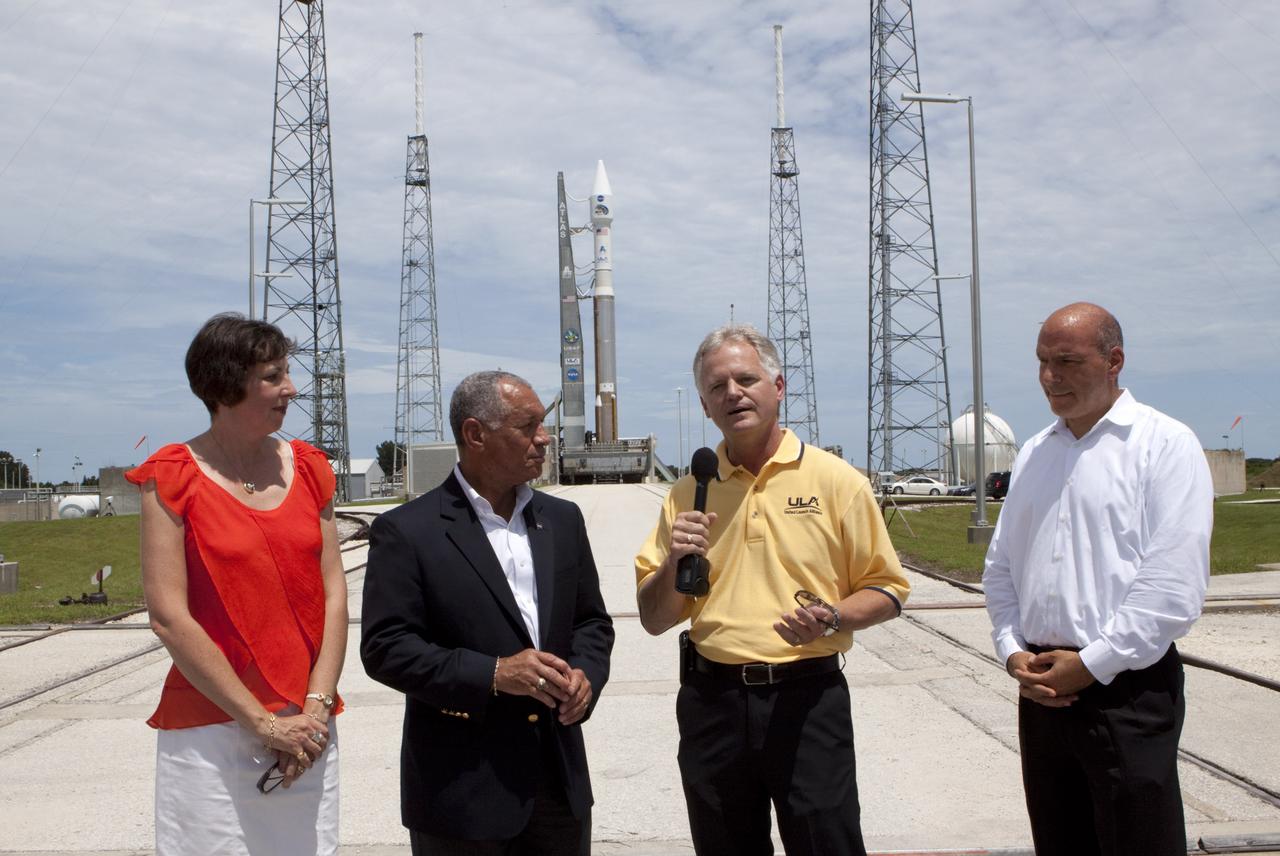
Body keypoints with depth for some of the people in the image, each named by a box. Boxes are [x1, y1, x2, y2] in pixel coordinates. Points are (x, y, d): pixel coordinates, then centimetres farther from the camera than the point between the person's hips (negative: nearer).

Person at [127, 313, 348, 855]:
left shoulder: (307, 468, 6)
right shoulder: (172, 476, -6)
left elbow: (334, 594, 3)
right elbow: (169, 617, -11)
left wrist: (316, 708, -8)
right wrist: (262, 723, -12)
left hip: (307, 726, 4)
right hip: (212, 725, -4)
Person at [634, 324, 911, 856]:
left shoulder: (836, 481, -1)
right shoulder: (687, 494, 7)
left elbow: (887, 591, 3)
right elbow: (654, 620, 9)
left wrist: (832, 618, -16)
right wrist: (673, 562, -10)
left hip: (807, 697, -3)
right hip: (711, 699, 3)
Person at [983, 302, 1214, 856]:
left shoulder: (1165, 445, -6)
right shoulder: (1034, 454, 14)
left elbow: (1174, 587, -13)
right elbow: (1000, 566, 15)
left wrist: (1093, 663, -13)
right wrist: (1012, 652, 1)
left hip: (1126, 688, -6)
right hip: (1041, 688, 6)